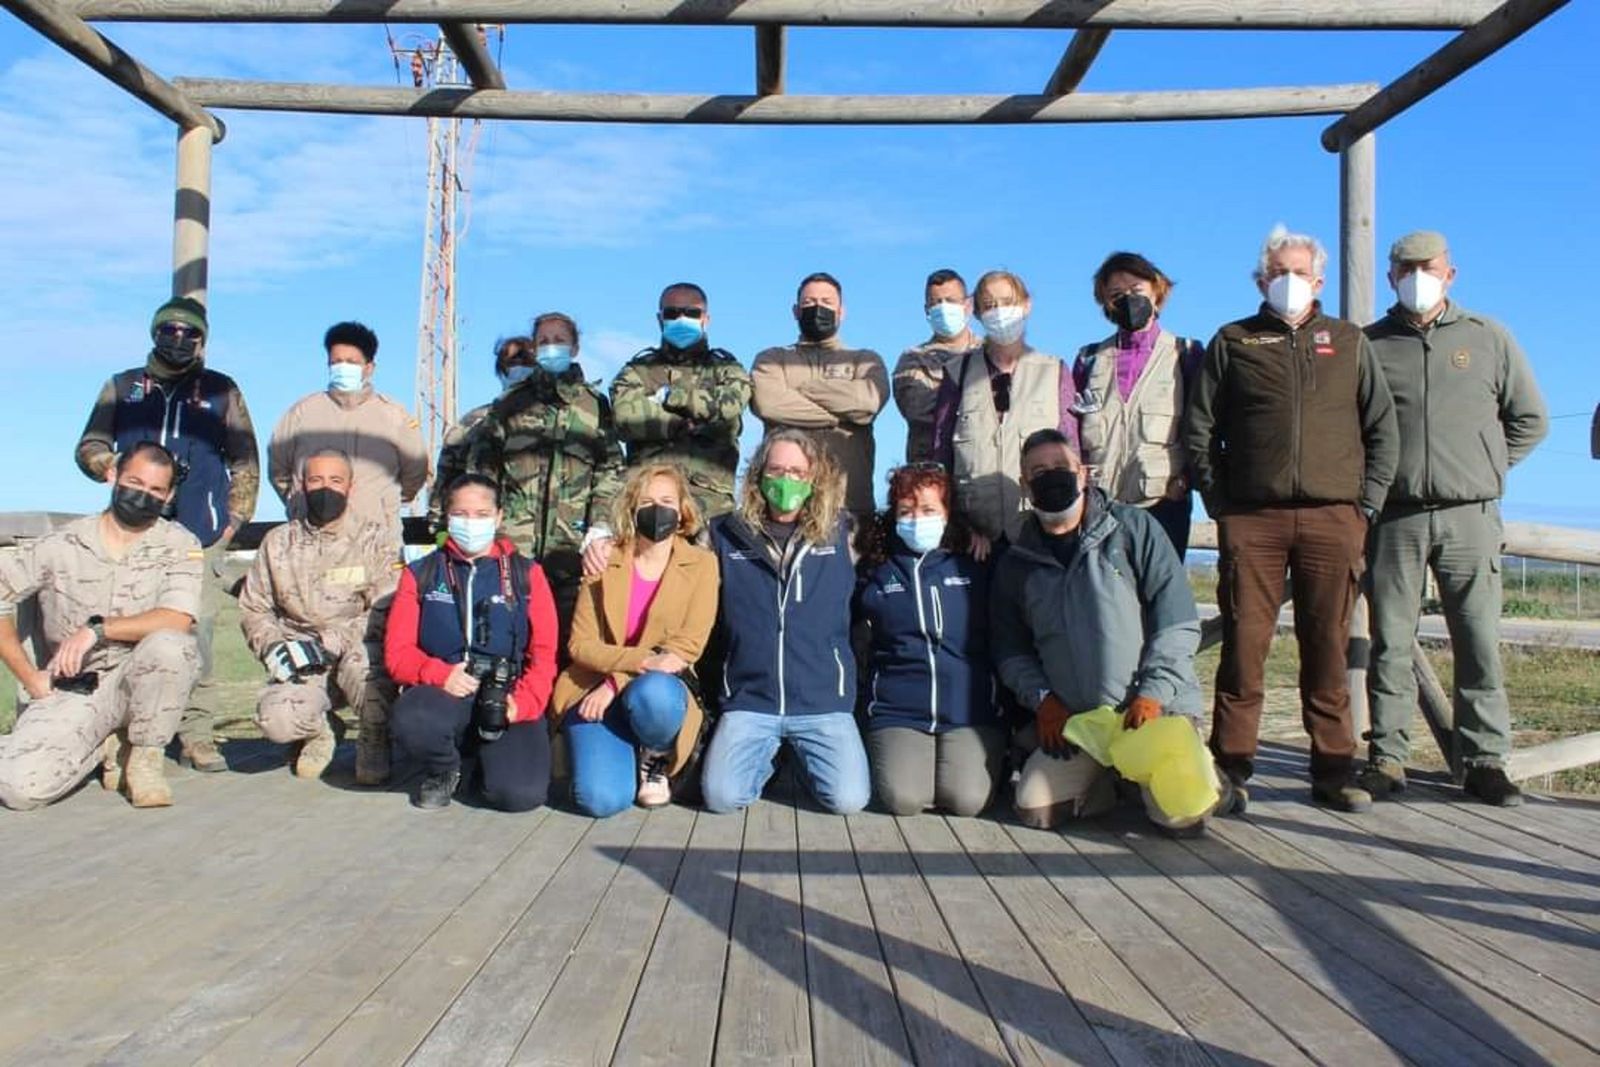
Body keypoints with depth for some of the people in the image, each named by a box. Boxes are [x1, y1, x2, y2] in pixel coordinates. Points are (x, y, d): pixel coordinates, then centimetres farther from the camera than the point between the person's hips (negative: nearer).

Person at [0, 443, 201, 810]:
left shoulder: (178, 545, -3)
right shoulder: (63, 545, 1)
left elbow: (179, 621, -17)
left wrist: (96, 629, -22)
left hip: (140, 683, -1)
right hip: (71, 690, 1)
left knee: (168, 645, -35)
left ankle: (145, 757, -10)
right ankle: (107, 747, 12)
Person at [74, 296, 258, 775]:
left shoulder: (221, 390, 16)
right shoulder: (123, 387, 19)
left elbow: (244, 460, 13)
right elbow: (90, 444, 19)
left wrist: (235, 516, 4)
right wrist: (106, 464, -4)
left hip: (200, 535, -1)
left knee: (196, 632, -8)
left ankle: (195, 733, -3)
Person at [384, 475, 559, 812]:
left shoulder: (526, 573, 10)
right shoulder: (421, 574, 11)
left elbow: (544, 653, 4)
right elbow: (397, 652, 5)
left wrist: (523, 702, -14)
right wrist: (440, 674, -16)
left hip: (508, 698, 0)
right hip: (443, 693, 1)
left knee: (521, 794, -24)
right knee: (409, 721, -36)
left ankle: (479, 763, 15)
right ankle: (445, 769, 3)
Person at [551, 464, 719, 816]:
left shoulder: (701, 565, 1)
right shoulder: (605, 561, 2)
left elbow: (688, 645, -8)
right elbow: (581, 644, -4)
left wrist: (617, 683, -17)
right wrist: (643, 659, -22)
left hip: (659, 686, 0)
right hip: (597, 689, 0)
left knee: (653, 695, -39)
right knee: (601, 798, -24)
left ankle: (655, 760, -2)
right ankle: (615, 751, 14)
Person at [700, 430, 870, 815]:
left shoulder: (839, 533, 6)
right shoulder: (727, 534, 7)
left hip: (823, 700, 0)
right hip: (749, 699, 1)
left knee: (848, 798, -17)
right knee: (722, 796, -18)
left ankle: (801, 756, 19)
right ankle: (766, 756, 18)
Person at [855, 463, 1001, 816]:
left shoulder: (975, 570, 8)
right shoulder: (876, 575, 8)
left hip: (971, 711, 0)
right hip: (898, 713, 0)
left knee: (966, 799, -21)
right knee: (903, 799, -22)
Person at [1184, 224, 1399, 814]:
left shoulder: (1349, 341, 17)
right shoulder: (1232, 343, 13)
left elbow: (1383, 426, 16)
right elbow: (1198, 429, 10)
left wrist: (1368, 501, 6)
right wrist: (1217, 499, 0)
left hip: (1333, 517, 2)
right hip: (1251, 518, -1)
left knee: (1328, 645, 3)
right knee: (1244, 643, -4)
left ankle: (1334, 770, 12)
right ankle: (1231, 769, 2)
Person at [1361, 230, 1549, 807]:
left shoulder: (1489, 338, 12)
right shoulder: (1368, 344, 8)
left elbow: (1530, 419, 17)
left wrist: (1485, 468, 8)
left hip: (1470, 516, 1)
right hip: (1394, 517, -1)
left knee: (1480, 644, 1)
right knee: (1390, 643, 1)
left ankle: (1485, 760, 9)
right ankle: (1387, 757, 7)